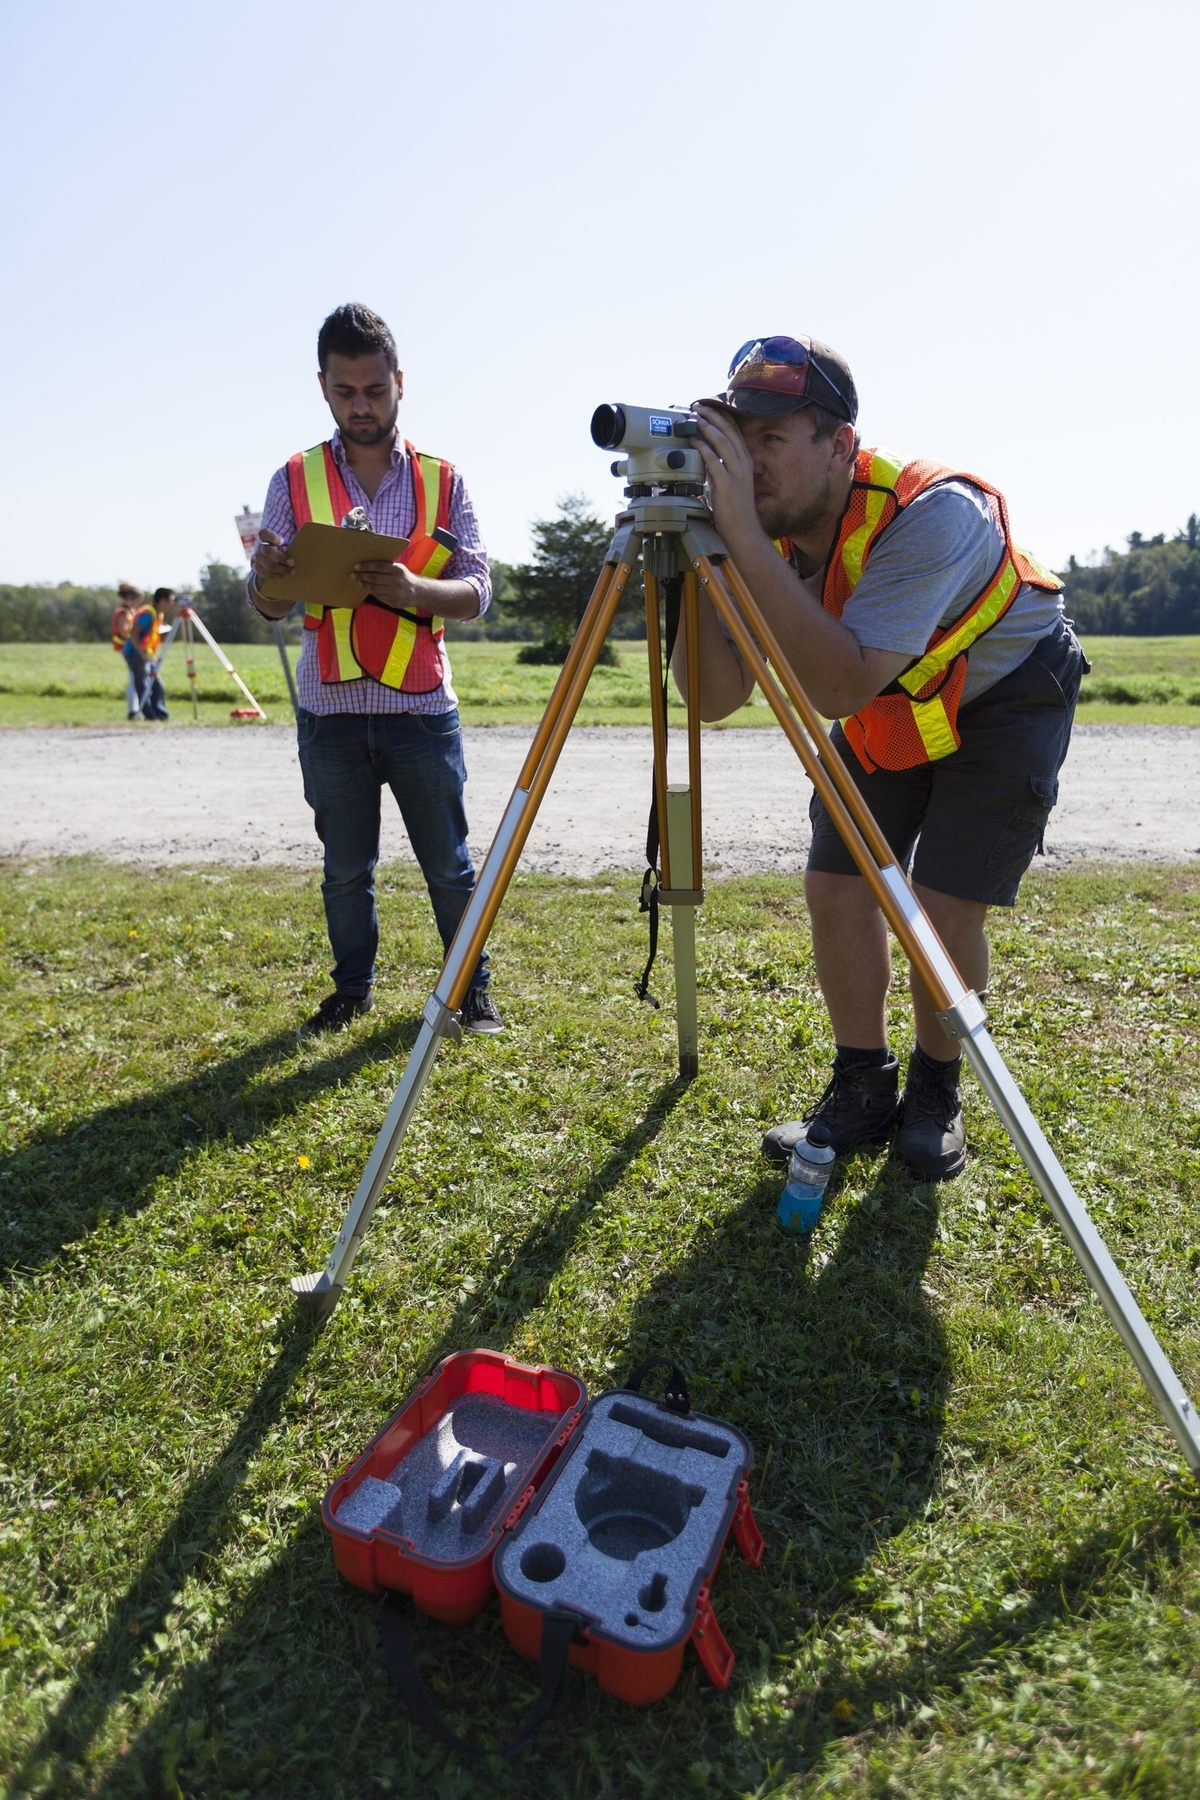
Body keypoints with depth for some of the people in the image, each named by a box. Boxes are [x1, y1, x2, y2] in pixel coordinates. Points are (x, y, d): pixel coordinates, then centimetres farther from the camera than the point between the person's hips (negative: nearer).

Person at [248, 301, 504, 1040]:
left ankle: (474, 989, 19)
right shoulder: (295, 480, 6)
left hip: (423, 708, -1)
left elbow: (477, 591, -2)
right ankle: (352, 990, 26)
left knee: (449, 864, 5)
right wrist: (268, 578, -22)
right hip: (329, 711, 1)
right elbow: (272, 605, 2)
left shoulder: (443, 480, 4)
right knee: (346, 867, 11)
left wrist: (414, 590, -23)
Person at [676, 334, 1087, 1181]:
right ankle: (864, 1090, 13)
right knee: (836, 888, -6)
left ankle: (935, 1096, 13)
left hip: (1007, 698, -5)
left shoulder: (933, 511, -34)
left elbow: (841, 685, -46)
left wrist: (743, 535, -49)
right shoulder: (768, 533, -16)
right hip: (885, 710, 5)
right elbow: (717, 697, -22)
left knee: (944, 905, -13)